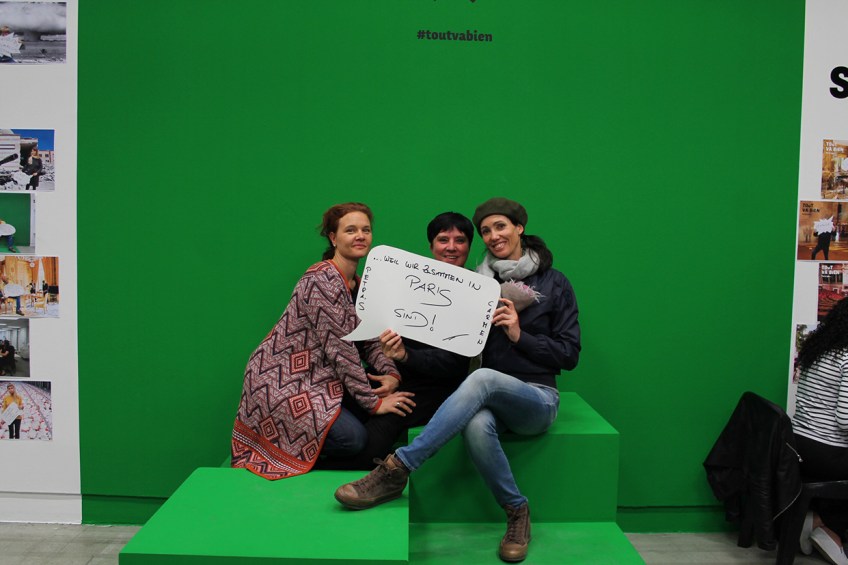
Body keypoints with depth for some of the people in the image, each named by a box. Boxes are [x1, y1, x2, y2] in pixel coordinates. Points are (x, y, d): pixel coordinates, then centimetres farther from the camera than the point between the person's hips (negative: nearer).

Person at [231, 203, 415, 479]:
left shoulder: (358, 284, 11)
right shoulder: (322, 279, -19)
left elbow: (370, 340, 7)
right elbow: (339, 347, -23)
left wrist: (391, 374, -13)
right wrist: (373, 401, -21)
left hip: (315, 378, 10)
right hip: (280, 381, -10)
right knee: (353, 436, -23)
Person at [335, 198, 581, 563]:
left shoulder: (554, 283, 4)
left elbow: (569, 355, 2)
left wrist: (520, 335, -13)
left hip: (537, 399, -2)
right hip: (490, 402, 2)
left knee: (482, 379, -36)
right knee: (476, 426, -37)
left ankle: (396, 469, -33)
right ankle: (517, 513, -12)